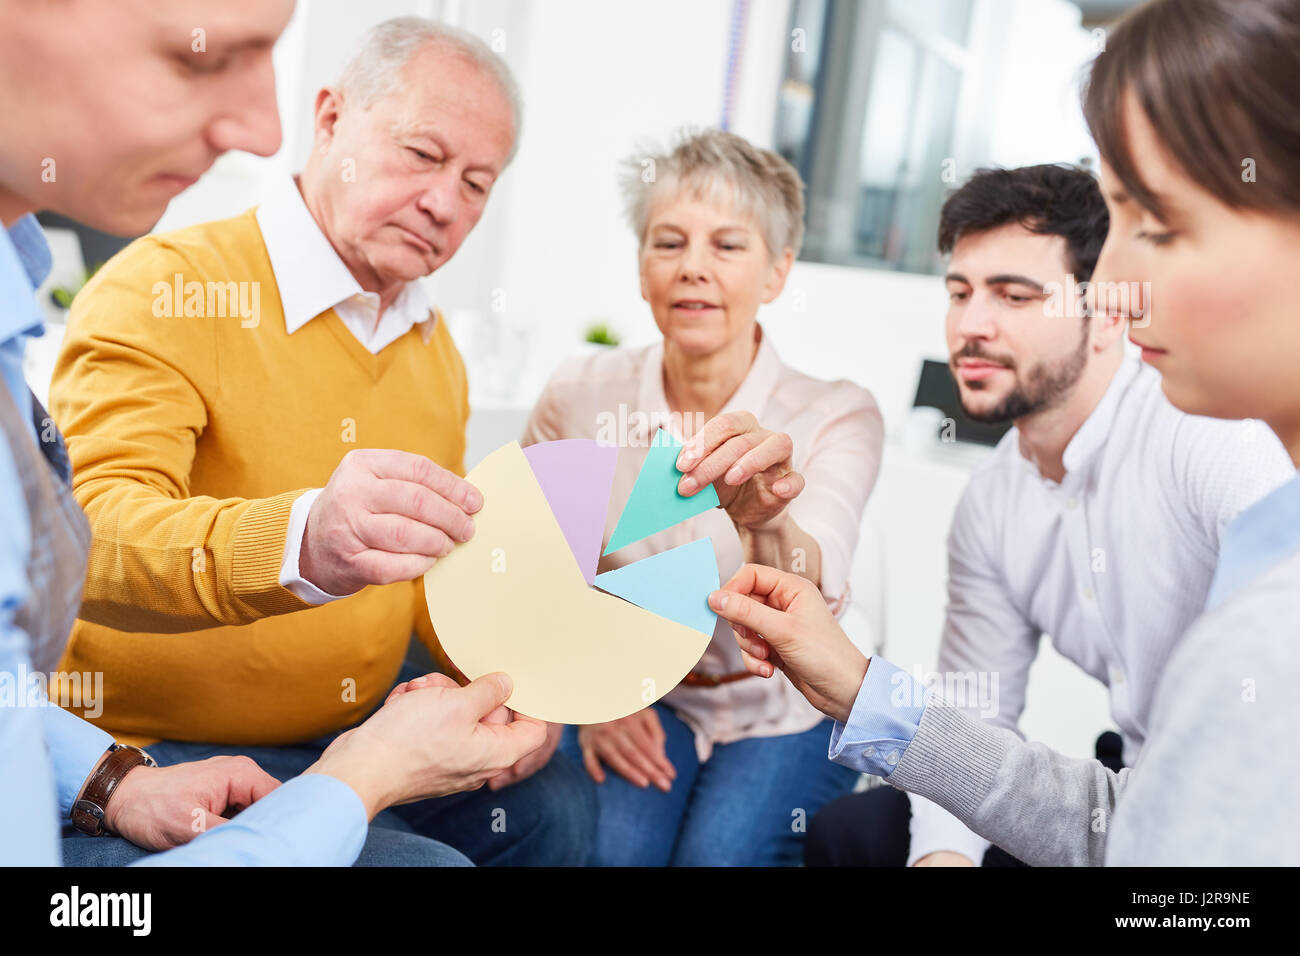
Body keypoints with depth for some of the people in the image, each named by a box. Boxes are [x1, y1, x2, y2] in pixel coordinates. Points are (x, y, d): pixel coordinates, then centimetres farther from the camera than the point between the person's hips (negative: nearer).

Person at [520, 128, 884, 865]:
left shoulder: (838, 415, -15)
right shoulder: (578, 397, -10)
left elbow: (809, 599, -31)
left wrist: (764, 526, -53)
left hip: (783, 712, 0)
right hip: (633, 693, 1)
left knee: (719, 852, -26)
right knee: (613, 846, -26)